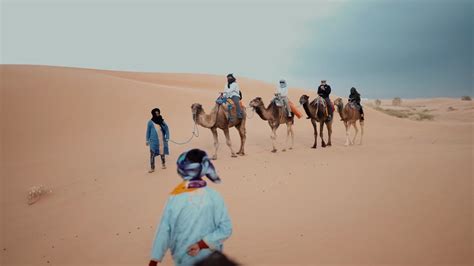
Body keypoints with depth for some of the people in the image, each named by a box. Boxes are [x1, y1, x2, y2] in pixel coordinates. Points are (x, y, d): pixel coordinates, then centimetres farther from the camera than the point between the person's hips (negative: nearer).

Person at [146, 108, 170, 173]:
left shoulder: (162, 121, -1)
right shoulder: (150, 122, -6)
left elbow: (166, 129, 5)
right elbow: (148, 131, 3)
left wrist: (167, 138, -1)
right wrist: (147, 140, 5)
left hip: (161, 140, 2)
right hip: (153, 141, -2)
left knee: (162, 152, 16)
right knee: (152, 154, -5)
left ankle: (163, 164, 38)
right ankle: (152, 168, 4)